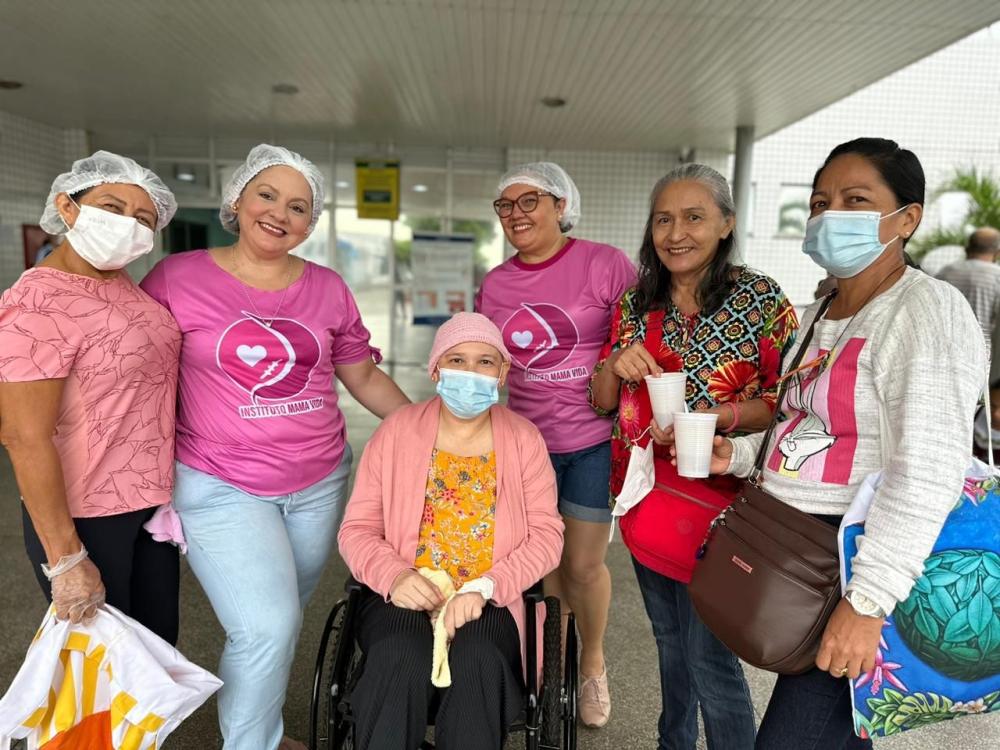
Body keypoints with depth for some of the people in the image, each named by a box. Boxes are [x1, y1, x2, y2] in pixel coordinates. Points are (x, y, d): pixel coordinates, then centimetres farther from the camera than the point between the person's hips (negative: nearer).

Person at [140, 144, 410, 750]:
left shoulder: (328, 289, 3)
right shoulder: (177, 278, -6)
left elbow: (364, 376, 11)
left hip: (320, 483, 4)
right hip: (221, 488, -3)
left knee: (281, 623, 17)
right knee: (266, 628, -13)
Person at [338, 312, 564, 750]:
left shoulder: (524, 440, 4)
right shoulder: (396, 432, 3)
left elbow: (547, 534, -1)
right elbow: (357, 528, 3)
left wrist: (484, 588, -17)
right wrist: (393, 576, -19)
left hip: (488, 601, 0)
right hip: (405, 596, 0)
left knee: (479, 663, -31)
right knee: (399, 661, -32)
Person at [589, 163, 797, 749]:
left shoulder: (762, 300, -9)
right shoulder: (634, 303, 3)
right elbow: (603, 402, 7)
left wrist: (714, 416, -24)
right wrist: (615, 367, -14)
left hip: (715, 497, -5)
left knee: (708, 657, 1)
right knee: (670, 640, 22)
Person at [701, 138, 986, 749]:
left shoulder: (927, 310, -15)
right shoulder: (819, 314, 12)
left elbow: (925, 474, -23)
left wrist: (867, 601, -25)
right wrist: (737, 454, 6)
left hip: (862, 563, -8)